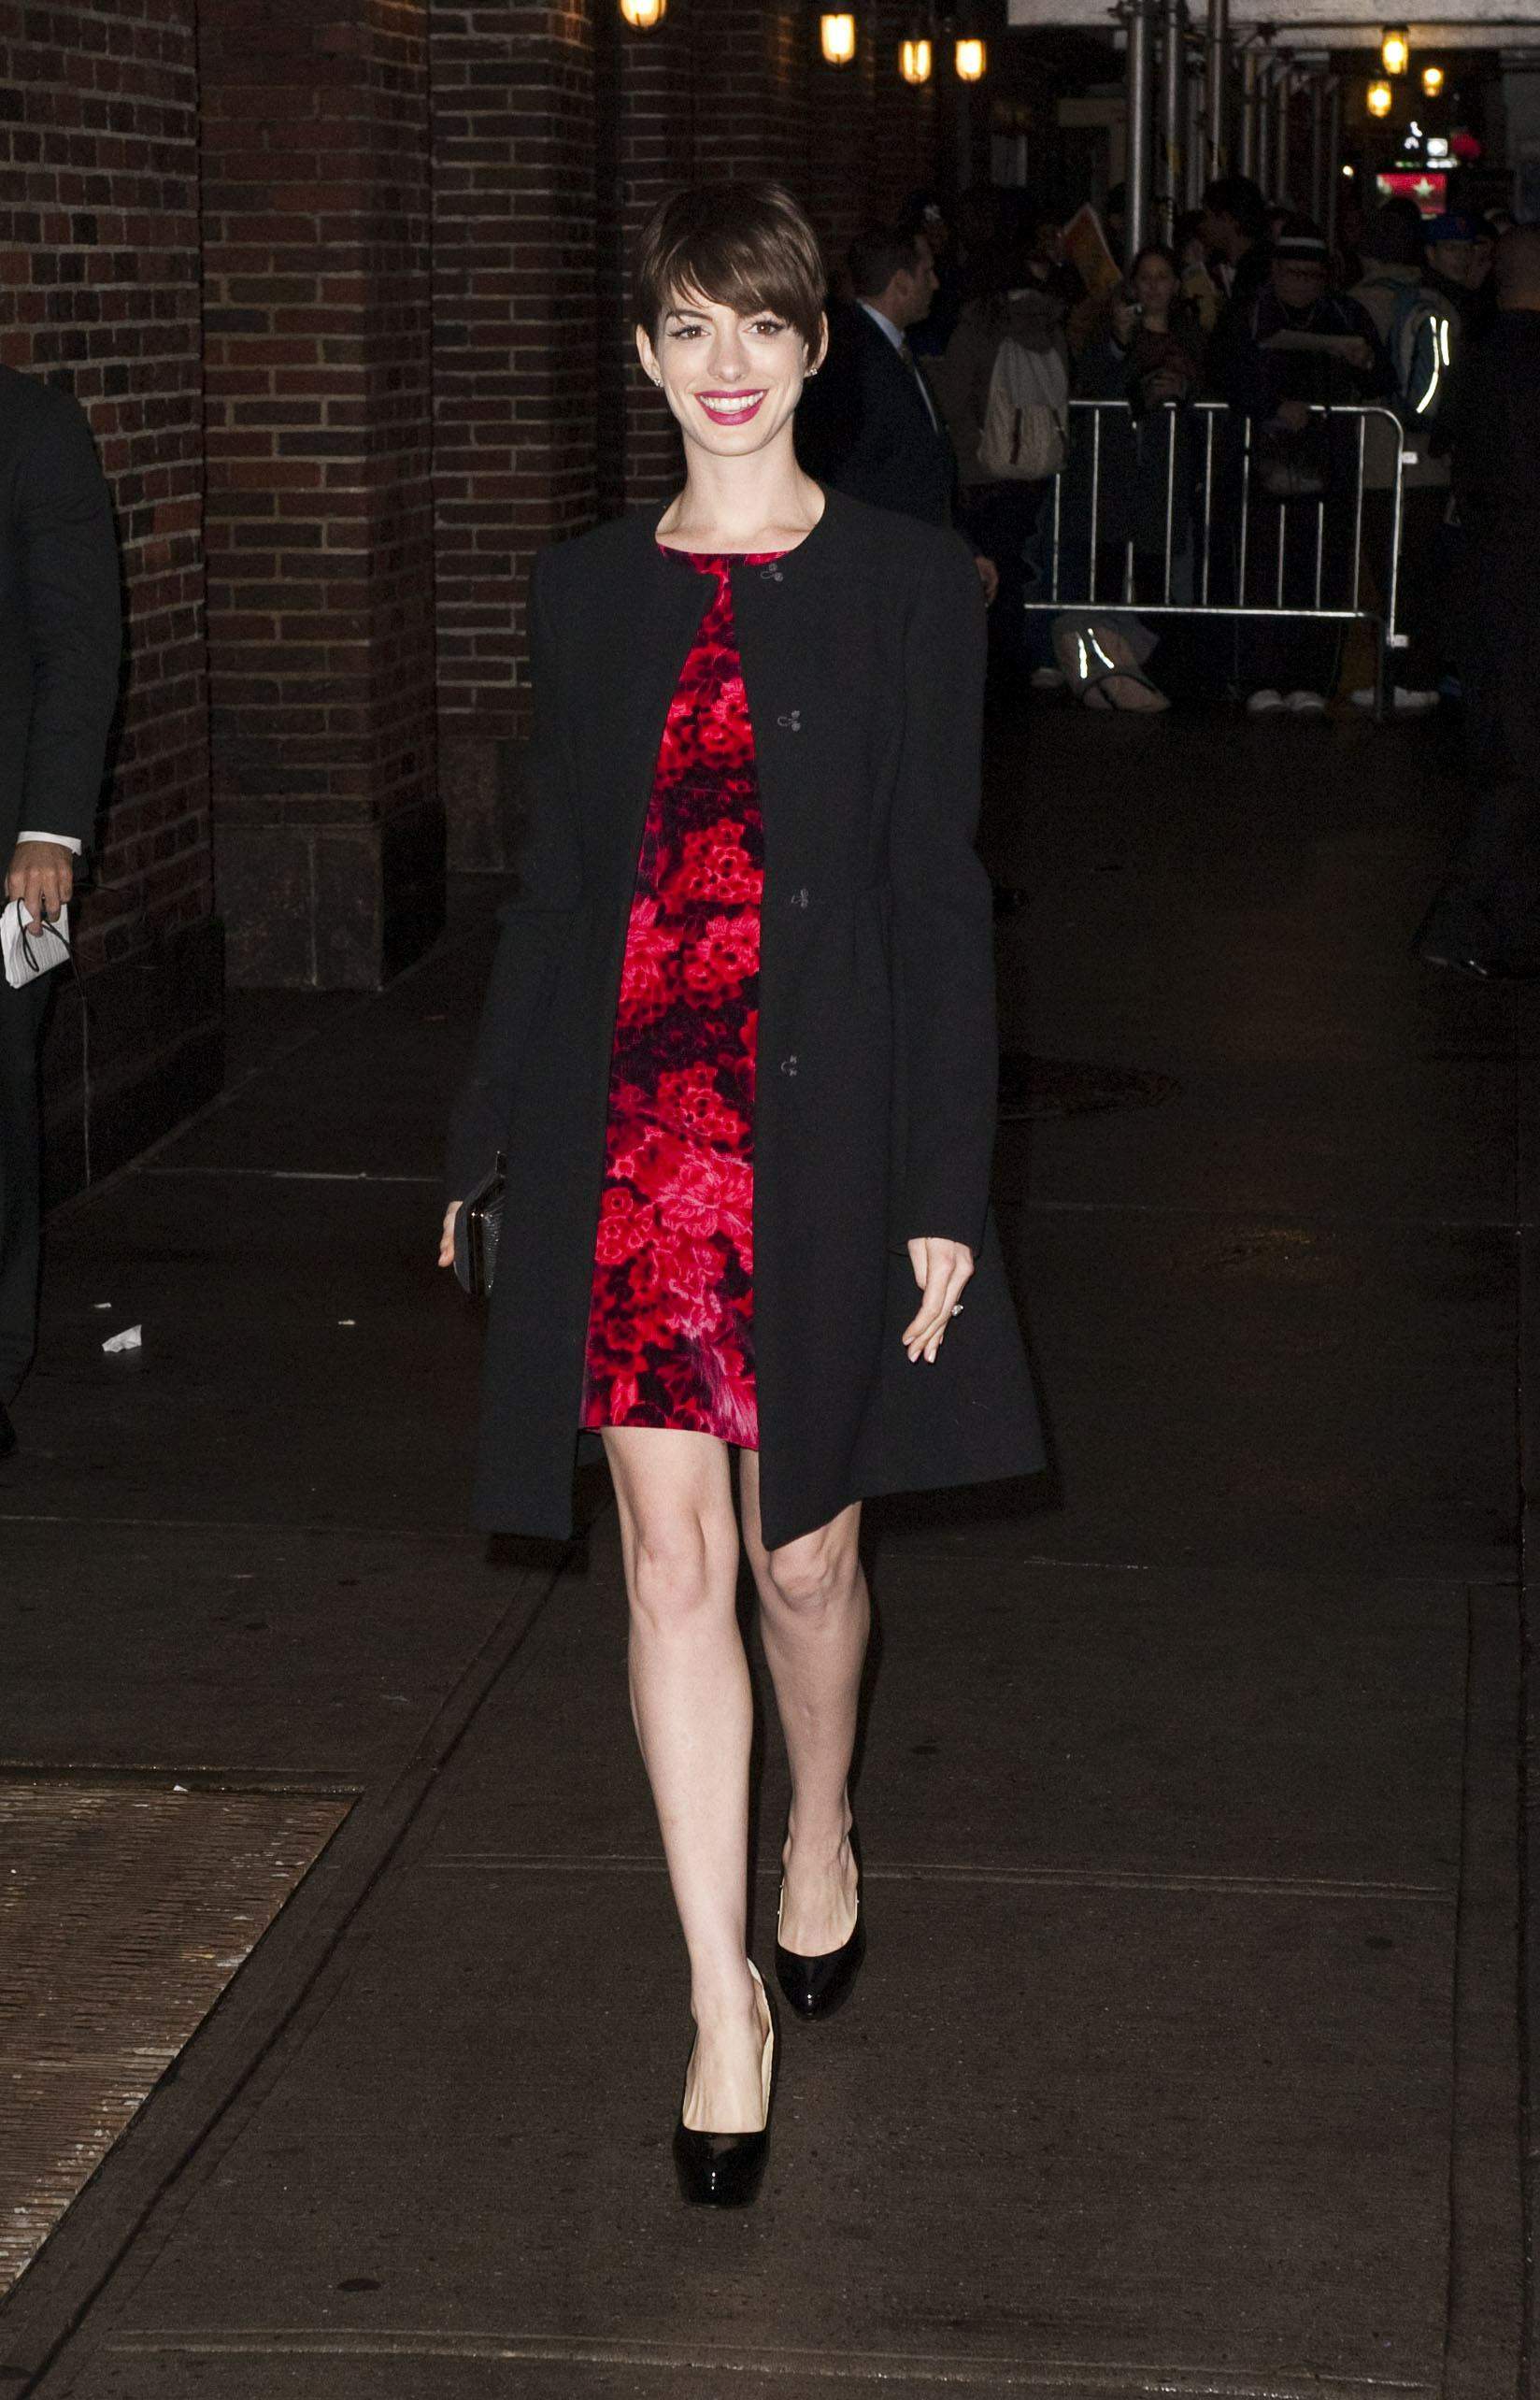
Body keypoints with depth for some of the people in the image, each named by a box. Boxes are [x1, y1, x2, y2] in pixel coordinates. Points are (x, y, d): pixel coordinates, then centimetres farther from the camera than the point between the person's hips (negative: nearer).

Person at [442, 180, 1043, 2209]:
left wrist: (946, 1191, -6)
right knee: (670, 1552, -2)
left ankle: (821, 1845, 39)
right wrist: (485, 1145, 12)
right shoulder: (587, 592, 9)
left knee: (804, 1545, 10)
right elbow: (554, 884, 13)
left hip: (823, 1122, -2)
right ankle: (726, 2002, 4)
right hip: (629, 1117, 2)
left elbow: (940, 895, -2)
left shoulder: (905, 583, -1)